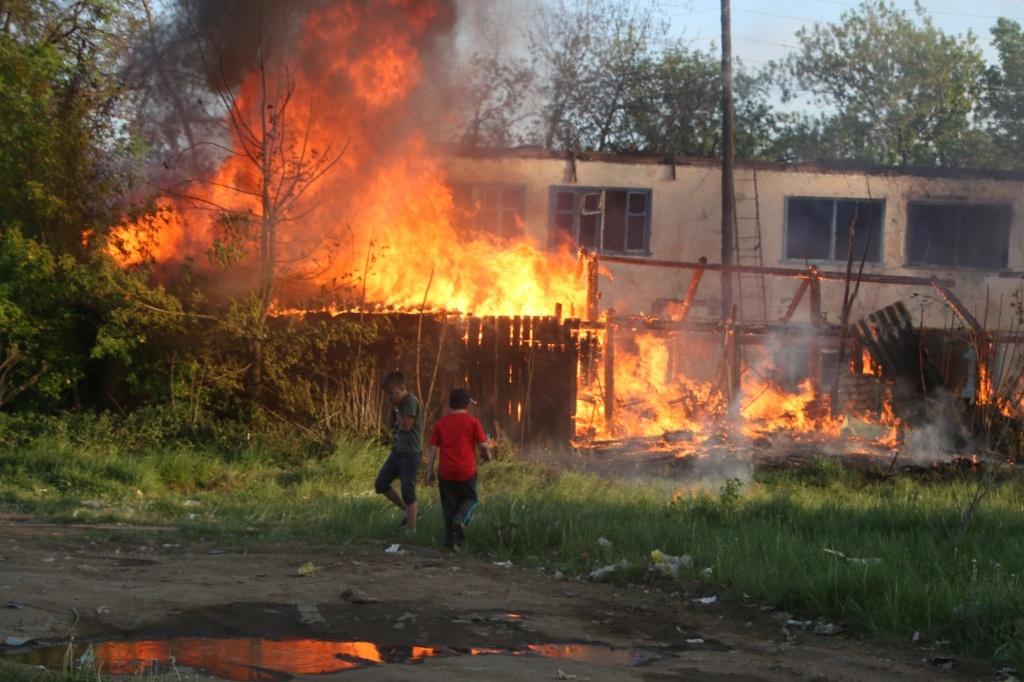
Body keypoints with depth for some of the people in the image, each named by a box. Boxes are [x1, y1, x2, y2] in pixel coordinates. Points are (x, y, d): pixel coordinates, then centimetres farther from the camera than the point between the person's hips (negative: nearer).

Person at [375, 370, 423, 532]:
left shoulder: (411, 401, -16)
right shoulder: (399, 402, 9)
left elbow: (406, 425, -22)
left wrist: (397, 408, -14)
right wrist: (393, 407, 4)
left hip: (411, 453, -9)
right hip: (398, 450, 9)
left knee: (408, 493, -8)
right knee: (381, 484, 10)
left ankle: (412, 531, -2)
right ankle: (408, 512, 23)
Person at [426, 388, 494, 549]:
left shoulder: (440, 423, 6)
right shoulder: (472, 421, -2)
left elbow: (433, 449, 3)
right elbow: (484, 445, -6)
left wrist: (430, 471, 7)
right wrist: (488, 455, 15)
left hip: (446, 472, 2)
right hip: (466, 471, -2)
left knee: (449, 505, 11)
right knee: (470, 499, 17)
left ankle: (450, 540, 8)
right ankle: (461, 518, -12)